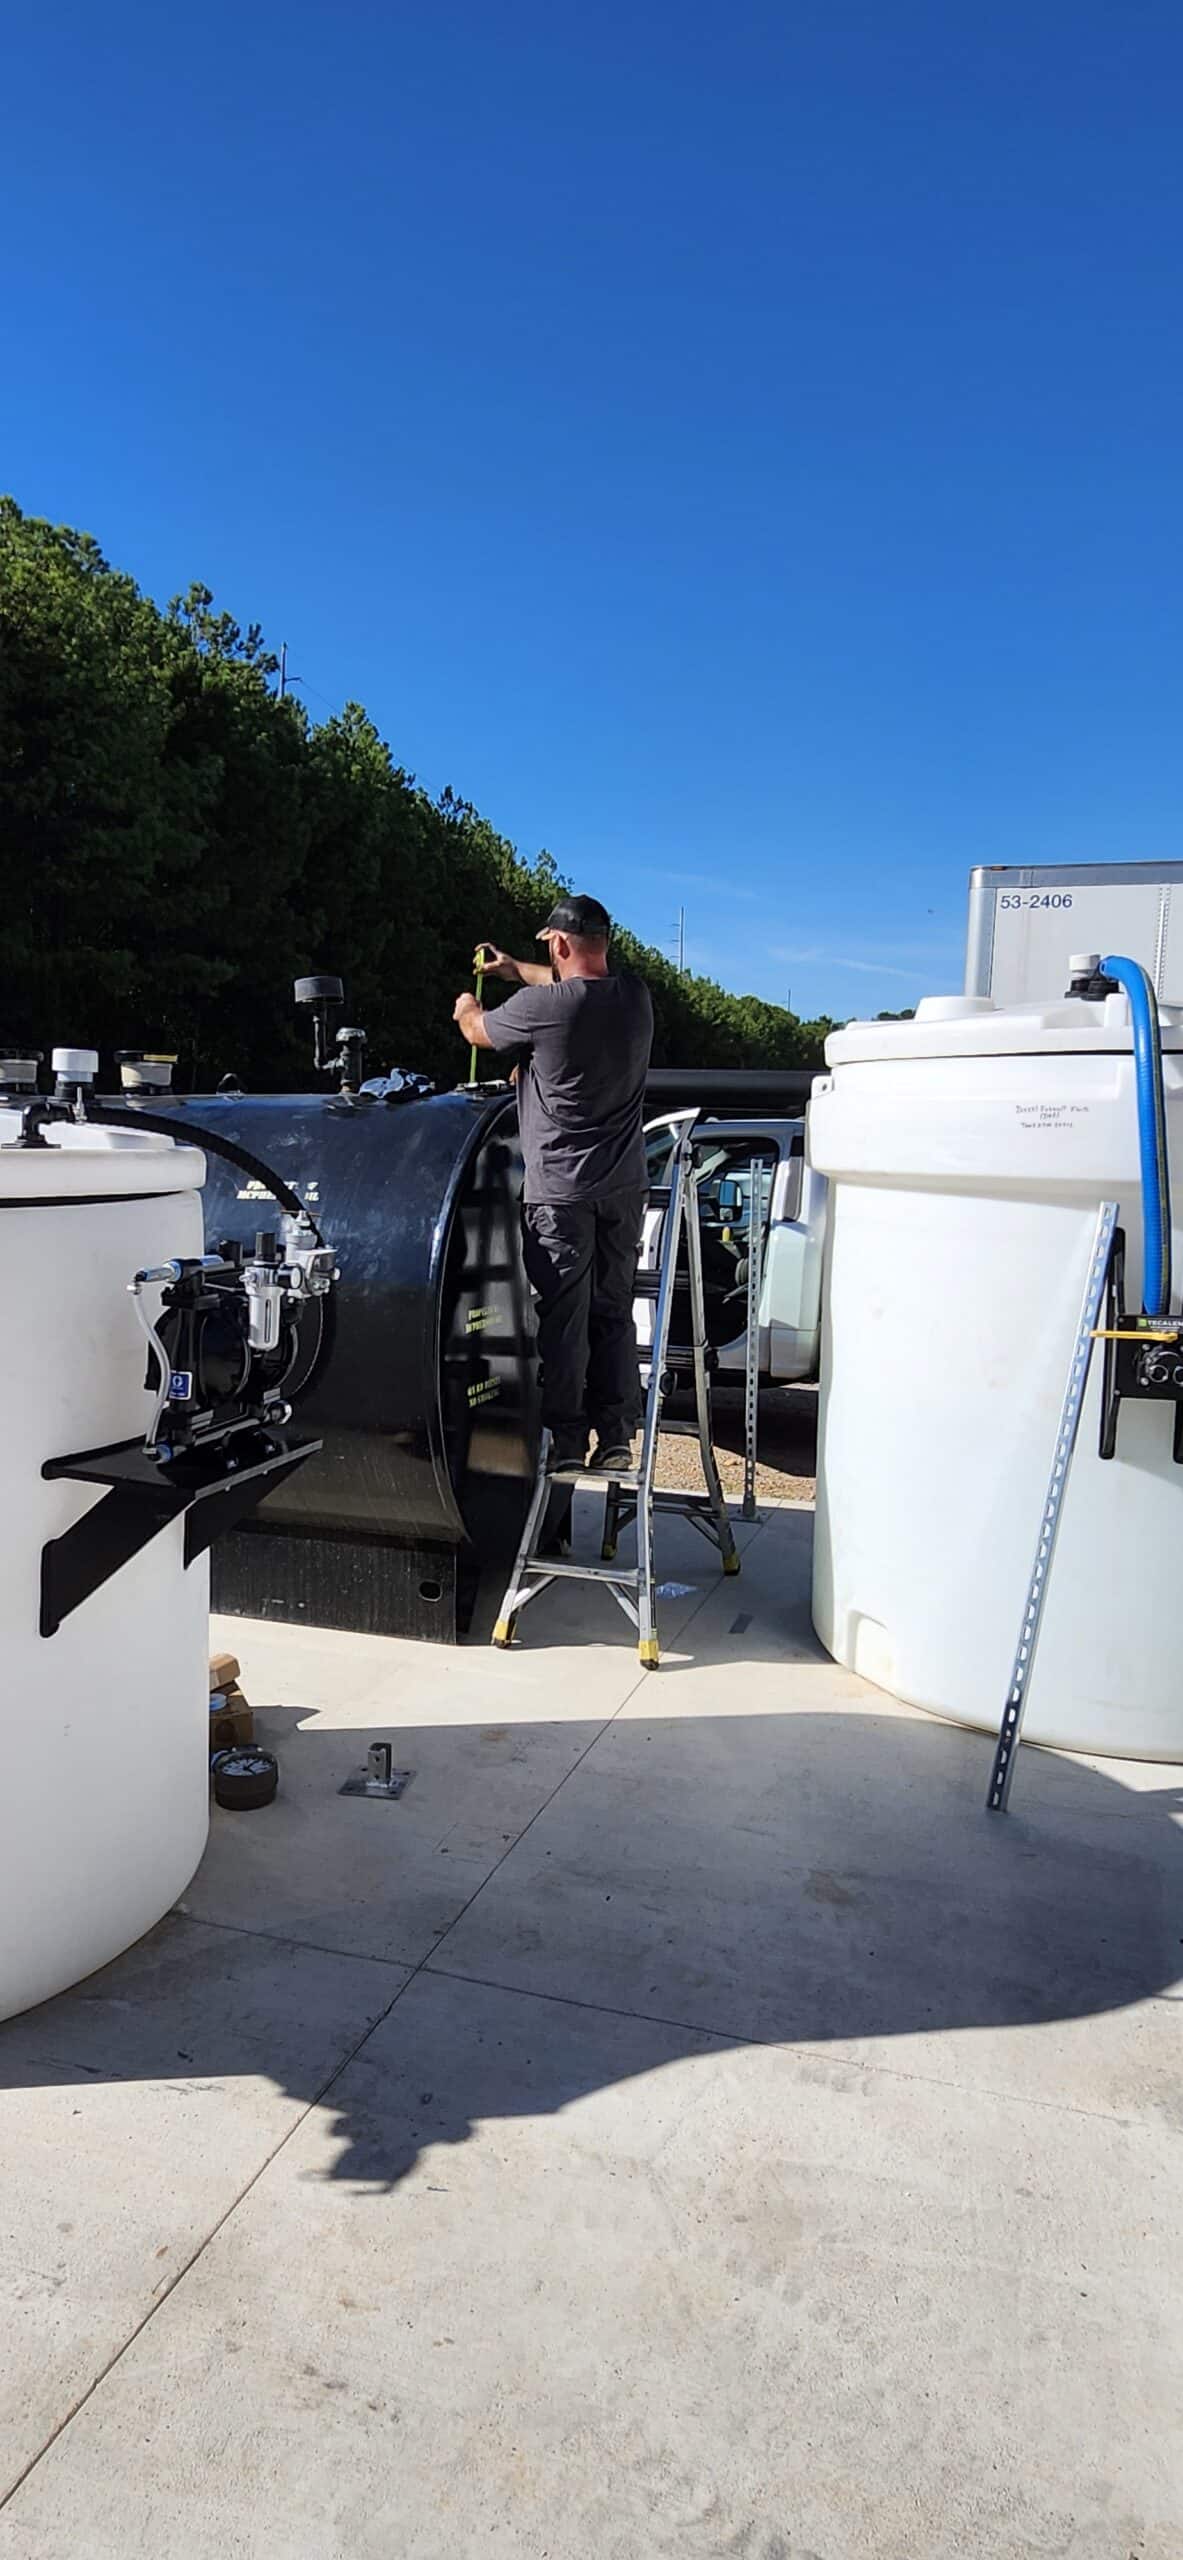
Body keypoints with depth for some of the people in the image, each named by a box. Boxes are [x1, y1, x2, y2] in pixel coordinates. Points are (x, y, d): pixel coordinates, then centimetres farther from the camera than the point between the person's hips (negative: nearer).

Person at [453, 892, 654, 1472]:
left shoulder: (541, 1004, -13)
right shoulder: (635, 995, 4)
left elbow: (477, 1032, 7)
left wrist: (466, 1008, 31)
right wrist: (513, 968, 39)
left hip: (560, 1191, -5)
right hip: (625, 1186, 5)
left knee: (563, 1319, 2)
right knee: (614, 1314, 11)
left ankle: (567, 1441, 7)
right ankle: (616, 1439, 14)